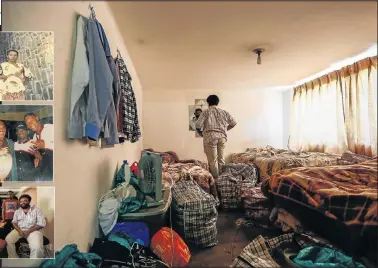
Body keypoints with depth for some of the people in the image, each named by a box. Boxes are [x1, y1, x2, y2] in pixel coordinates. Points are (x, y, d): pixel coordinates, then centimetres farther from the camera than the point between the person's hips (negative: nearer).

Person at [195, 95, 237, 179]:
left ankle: (215, 179, 5)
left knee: (213, 160, 2)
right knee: (221, 159, 12)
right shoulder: (224, 112, 11)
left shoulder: (206, 112, 0)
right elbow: (233, 123, 15)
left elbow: (198, 125, -9)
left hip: (210, 137, -4)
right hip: (222, 137, 4)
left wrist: (201, 133, 10)